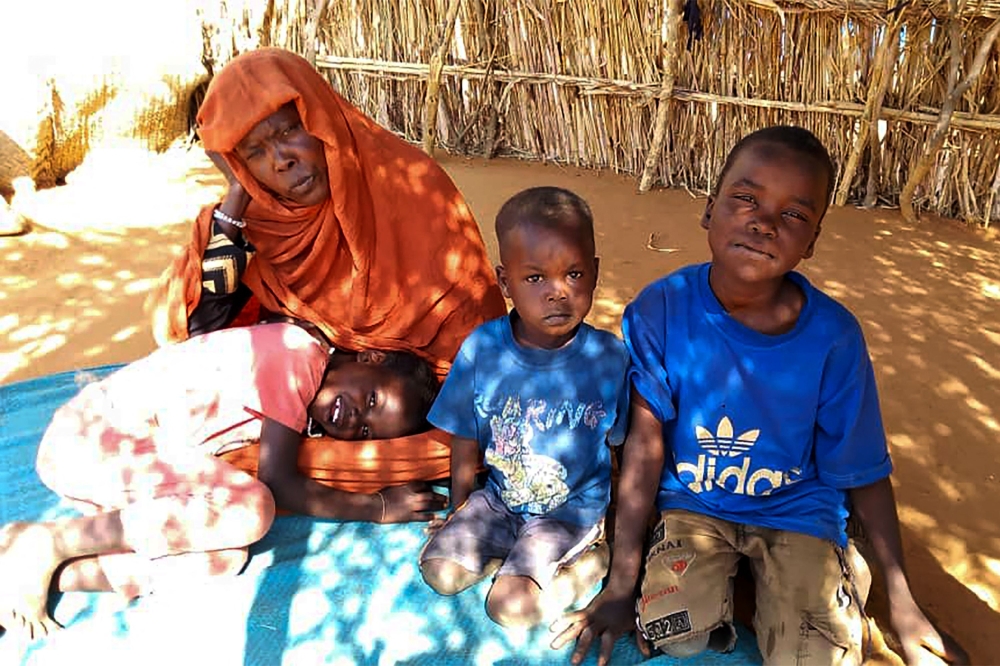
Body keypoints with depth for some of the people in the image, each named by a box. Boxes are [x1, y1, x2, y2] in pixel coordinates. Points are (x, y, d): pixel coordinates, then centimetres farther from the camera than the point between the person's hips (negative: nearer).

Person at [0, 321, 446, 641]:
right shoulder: (297, 355, -18)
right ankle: (45, 544, -14)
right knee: (251, 511, -26)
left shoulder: (296, 404, 9)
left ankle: (49, 574, -5)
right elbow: (279, 483, -20)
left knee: (228, 558, -11)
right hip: (93, 431, -8)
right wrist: (379, 508, -12)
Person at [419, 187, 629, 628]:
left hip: (575, 508, -3)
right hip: (498, 497, 4)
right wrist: (459, 510, 9)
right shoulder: (481, 349, -13)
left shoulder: (611, 359, -17)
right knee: (440, 571, -11)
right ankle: (517, 550, 10)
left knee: (510, 607, -16)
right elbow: (466, 441, 1)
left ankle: (591, 561, 6)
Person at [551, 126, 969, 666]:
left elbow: (863, 473, -5)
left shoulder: (834, 336, -17)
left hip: (798, 507, 1)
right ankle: (714, 594, 11)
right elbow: (646, 440, -17)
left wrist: (902, 603, 0)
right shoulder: (662, 309, -18)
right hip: (691, 501, 0)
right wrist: (621, 583, -16)